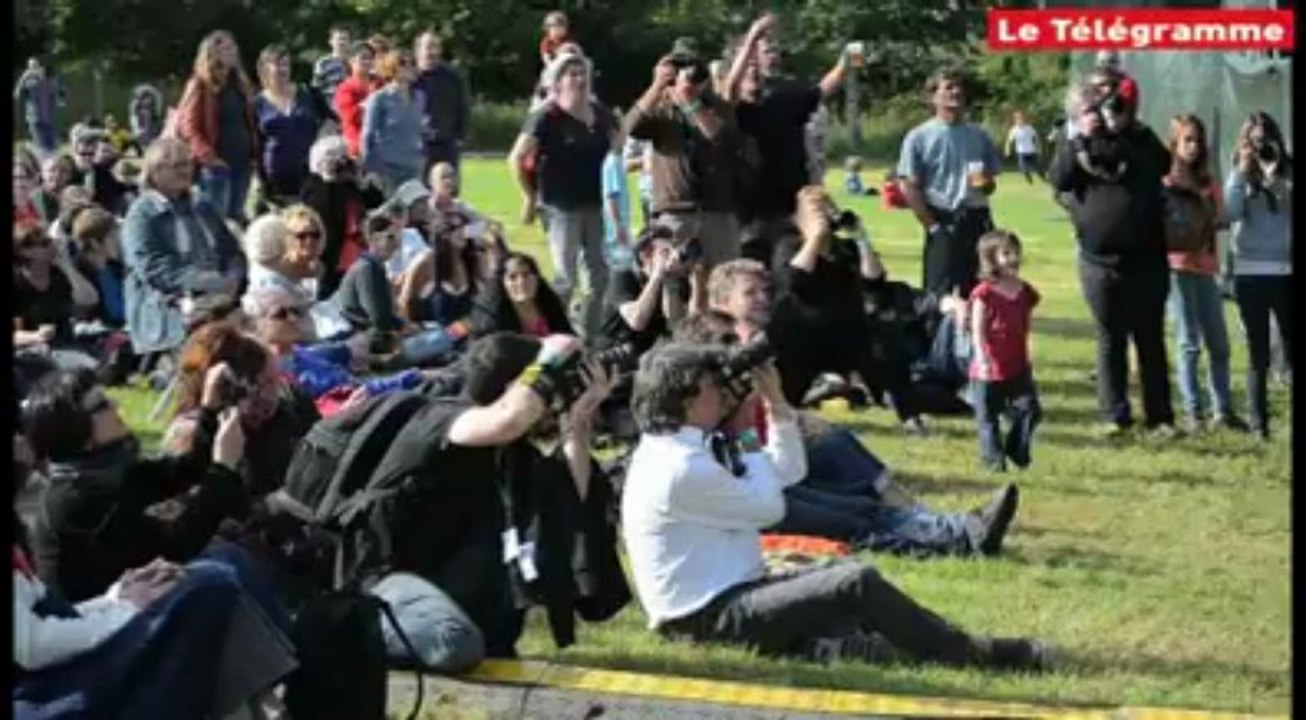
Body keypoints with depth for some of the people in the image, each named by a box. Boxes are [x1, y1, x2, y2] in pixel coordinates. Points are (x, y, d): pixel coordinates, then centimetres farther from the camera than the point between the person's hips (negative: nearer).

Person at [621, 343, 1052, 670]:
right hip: (711, 615, -11)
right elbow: (770, 507, -10)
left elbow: (790, 472, 18)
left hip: (730, 595, 11)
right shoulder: (680, 467, -19)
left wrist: (775, 402, 7)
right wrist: (749, 448, 5)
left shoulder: (684, 449, 15)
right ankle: (980, 655, -14)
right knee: (857, 582, -19)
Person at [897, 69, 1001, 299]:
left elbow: (991, 182, 18)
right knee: (941, 292, -5)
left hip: (978, 221, 5)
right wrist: (932, 226, -11)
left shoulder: (979, 136, 11)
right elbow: (910, 188, -5)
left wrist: (985, 184, -6)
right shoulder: (919, 138, -2)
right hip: (943, 222, -4)